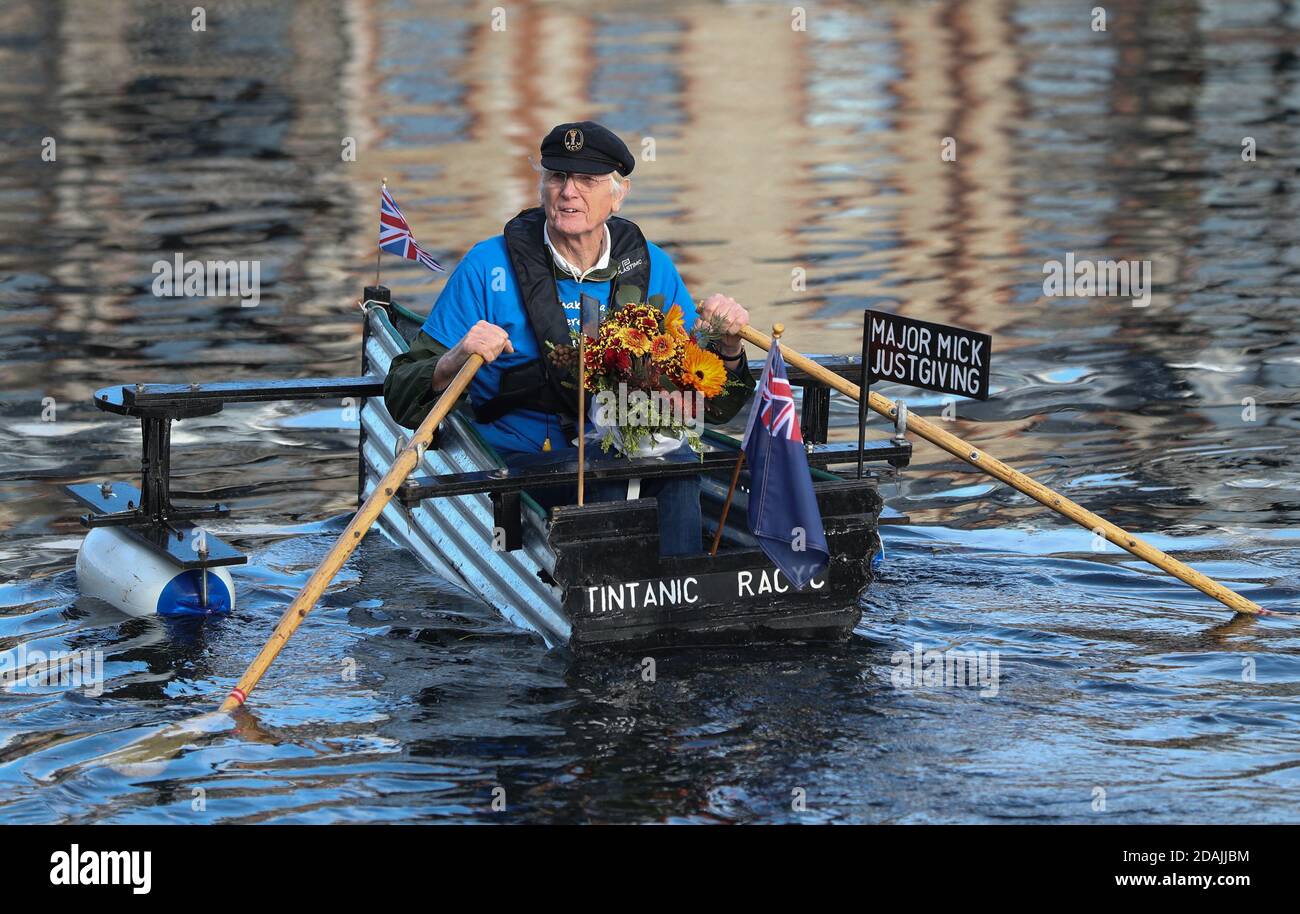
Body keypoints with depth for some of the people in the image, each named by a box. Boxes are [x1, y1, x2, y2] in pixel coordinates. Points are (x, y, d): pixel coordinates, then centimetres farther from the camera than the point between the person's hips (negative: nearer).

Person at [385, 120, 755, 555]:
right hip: (525, 459, -3)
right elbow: (403, 402, -3)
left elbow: (711, 405, 17)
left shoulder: (650, 267, 10)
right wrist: (454, 363, -24)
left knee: (678, 461, -30)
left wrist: (727, 347, -5)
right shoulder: (488, 266, -1)